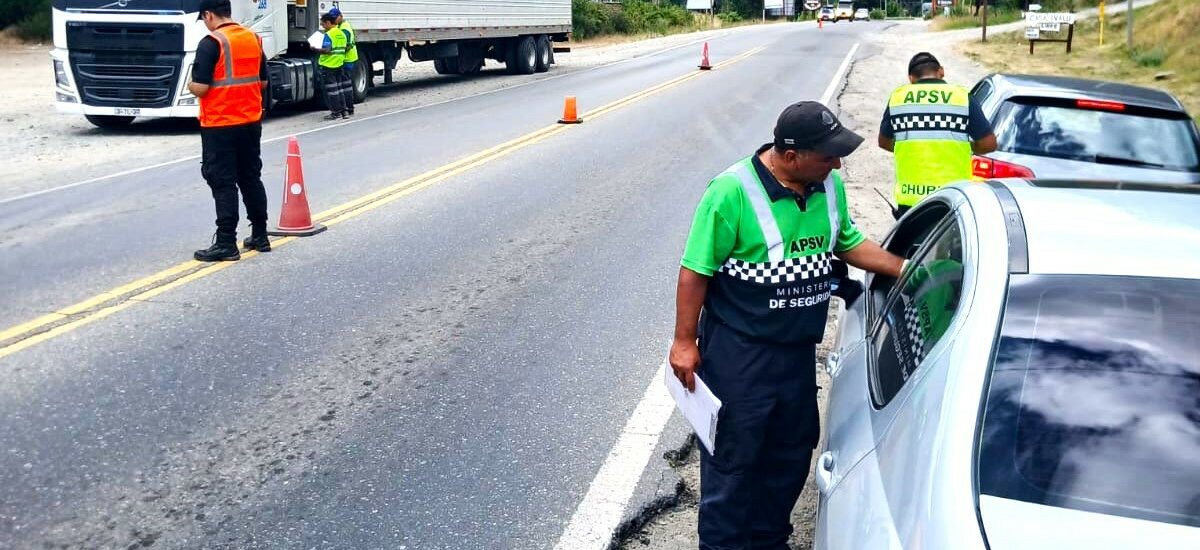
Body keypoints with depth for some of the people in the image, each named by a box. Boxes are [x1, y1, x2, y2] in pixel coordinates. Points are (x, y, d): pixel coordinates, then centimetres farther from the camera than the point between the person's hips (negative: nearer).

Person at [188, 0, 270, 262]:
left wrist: (190, 86, 4)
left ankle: (226, 243, 0)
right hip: (251, 122, 6)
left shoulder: (211, 43, -14)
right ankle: (260, 236, 20)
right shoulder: (254, 39, 6)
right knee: (251, 178, 15)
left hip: (219, 125, -6)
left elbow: (200, 88, -17)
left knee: (223, 183, -2)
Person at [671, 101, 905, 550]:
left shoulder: (829, 186, -1)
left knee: (791, 451, 19)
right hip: (739, 352, -7)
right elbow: (695, 271, -15)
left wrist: (906, 269, 4)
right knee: (732, 457, 4)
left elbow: (849, 244, 15)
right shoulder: (733, 192, -20)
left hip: (799, 349, 7)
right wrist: (685, 342, -14)